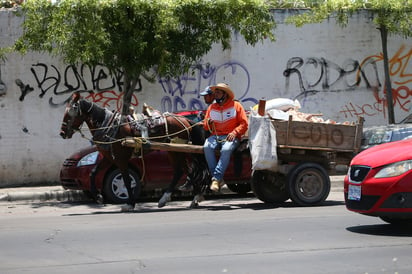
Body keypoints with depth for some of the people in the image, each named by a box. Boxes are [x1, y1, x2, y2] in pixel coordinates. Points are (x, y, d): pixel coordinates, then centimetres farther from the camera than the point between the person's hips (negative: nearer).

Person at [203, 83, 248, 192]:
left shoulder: (236, 105, 7)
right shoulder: (211, 107, 17)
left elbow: (244, 124, 1)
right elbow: (206, 126, 19)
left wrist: (234, 132, -14)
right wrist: (208, 123, -4)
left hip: (230, 137, -3)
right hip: (215, 136, 3)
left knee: (226, 149, -36)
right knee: (207, 147, -30)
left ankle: (216, 178, -34)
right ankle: (219, 179, -28)